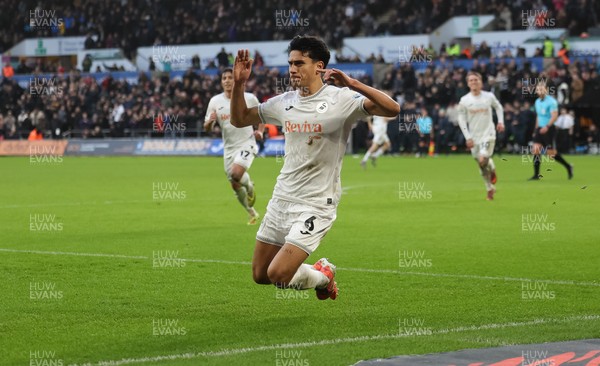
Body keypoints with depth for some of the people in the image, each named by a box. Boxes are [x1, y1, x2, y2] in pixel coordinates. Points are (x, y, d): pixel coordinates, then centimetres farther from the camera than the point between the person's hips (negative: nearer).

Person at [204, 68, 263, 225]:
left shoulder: (249, 98, -7)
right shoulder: (215, 101, -1)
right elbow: (207, 128, 2)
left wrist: (260, 132, -7)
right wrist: (210, 121, -21)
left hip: (246, 143, -4)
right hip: (229, 147, 4)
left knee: (236, 173, -29)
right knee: (235, 186, 8)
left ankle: (250, 187, 5)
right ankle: (252, 213, 30)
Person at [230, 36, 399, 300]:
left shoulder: (340, 99, -11)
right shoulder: (284, 102, 7)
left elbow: (392, 109, -23)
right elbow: (239, 119, 18)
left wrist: (352, 84, -34)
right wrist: (239, 83, 2)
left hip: (316, 205, -7)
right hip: (281, 198, 7)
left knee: (278, 275, -15)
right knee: (259, 276, 9)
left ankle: (323, 276, 17)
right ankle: (320, 272, 33)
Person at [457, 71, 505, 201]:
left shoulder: (489, 96, -3)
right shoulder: (464, 100, -4)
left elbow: (498, 107, 16)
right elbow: (461, 119, 0)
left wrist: (500, 122, 4)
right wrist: (468, 137, -6)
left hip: (488, 134, -2)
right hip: (474, 137, 2)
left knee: (483, 159, -22)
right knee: (481, 166, 7)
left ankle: (492, 169, 9)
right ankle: (490, 189, 23)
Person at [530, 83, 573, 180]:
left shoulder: (551, 101, -10)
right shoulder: (537, 102, 13)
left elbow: (554, 116, -18)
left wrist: (547, 126, -29)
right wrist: (536, 129, 22)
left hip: (549, 129, -7)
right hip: (540, 129, 7)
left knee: (550, 152, -5)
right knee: (536, 149, -8)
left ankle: (568, 166, 16)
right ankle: (536, 175, -6)